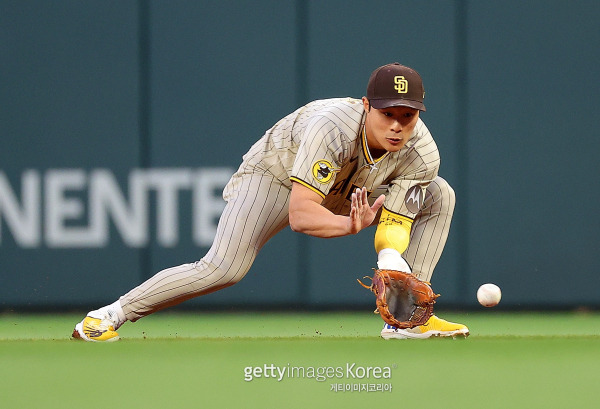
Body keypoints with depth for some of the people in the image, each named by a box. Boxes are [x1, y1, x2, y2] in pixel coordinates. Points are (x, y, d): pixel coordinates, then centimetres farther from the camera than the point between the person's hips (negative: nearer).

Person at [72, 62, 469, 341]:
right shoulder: (331, 128, -40)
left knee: (439, 196, -9)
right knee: (223, 268, -26)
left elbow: (393, 233, -22)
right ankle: (112, 314, -14)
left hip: (347, 191, 6)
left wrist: (392, 264, -43)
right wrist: (352, 225, -58)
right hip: (277, 173, -5)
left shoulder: (422, 155, -25)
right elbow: (299, 215, -42)